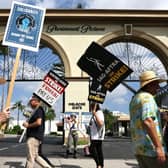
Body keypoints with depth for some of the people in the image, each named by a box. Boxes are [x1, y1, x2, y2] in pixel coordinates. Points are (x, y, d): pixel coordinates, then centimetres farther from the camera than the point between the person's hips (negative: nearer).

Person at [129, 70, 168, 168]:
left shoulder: (134, 99, 18)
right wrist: (159, 147, -26)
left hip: (139, 148, 9)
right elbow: (147, 121, -24)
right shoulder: (147, 97, -11)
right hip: (151, 148, -9)